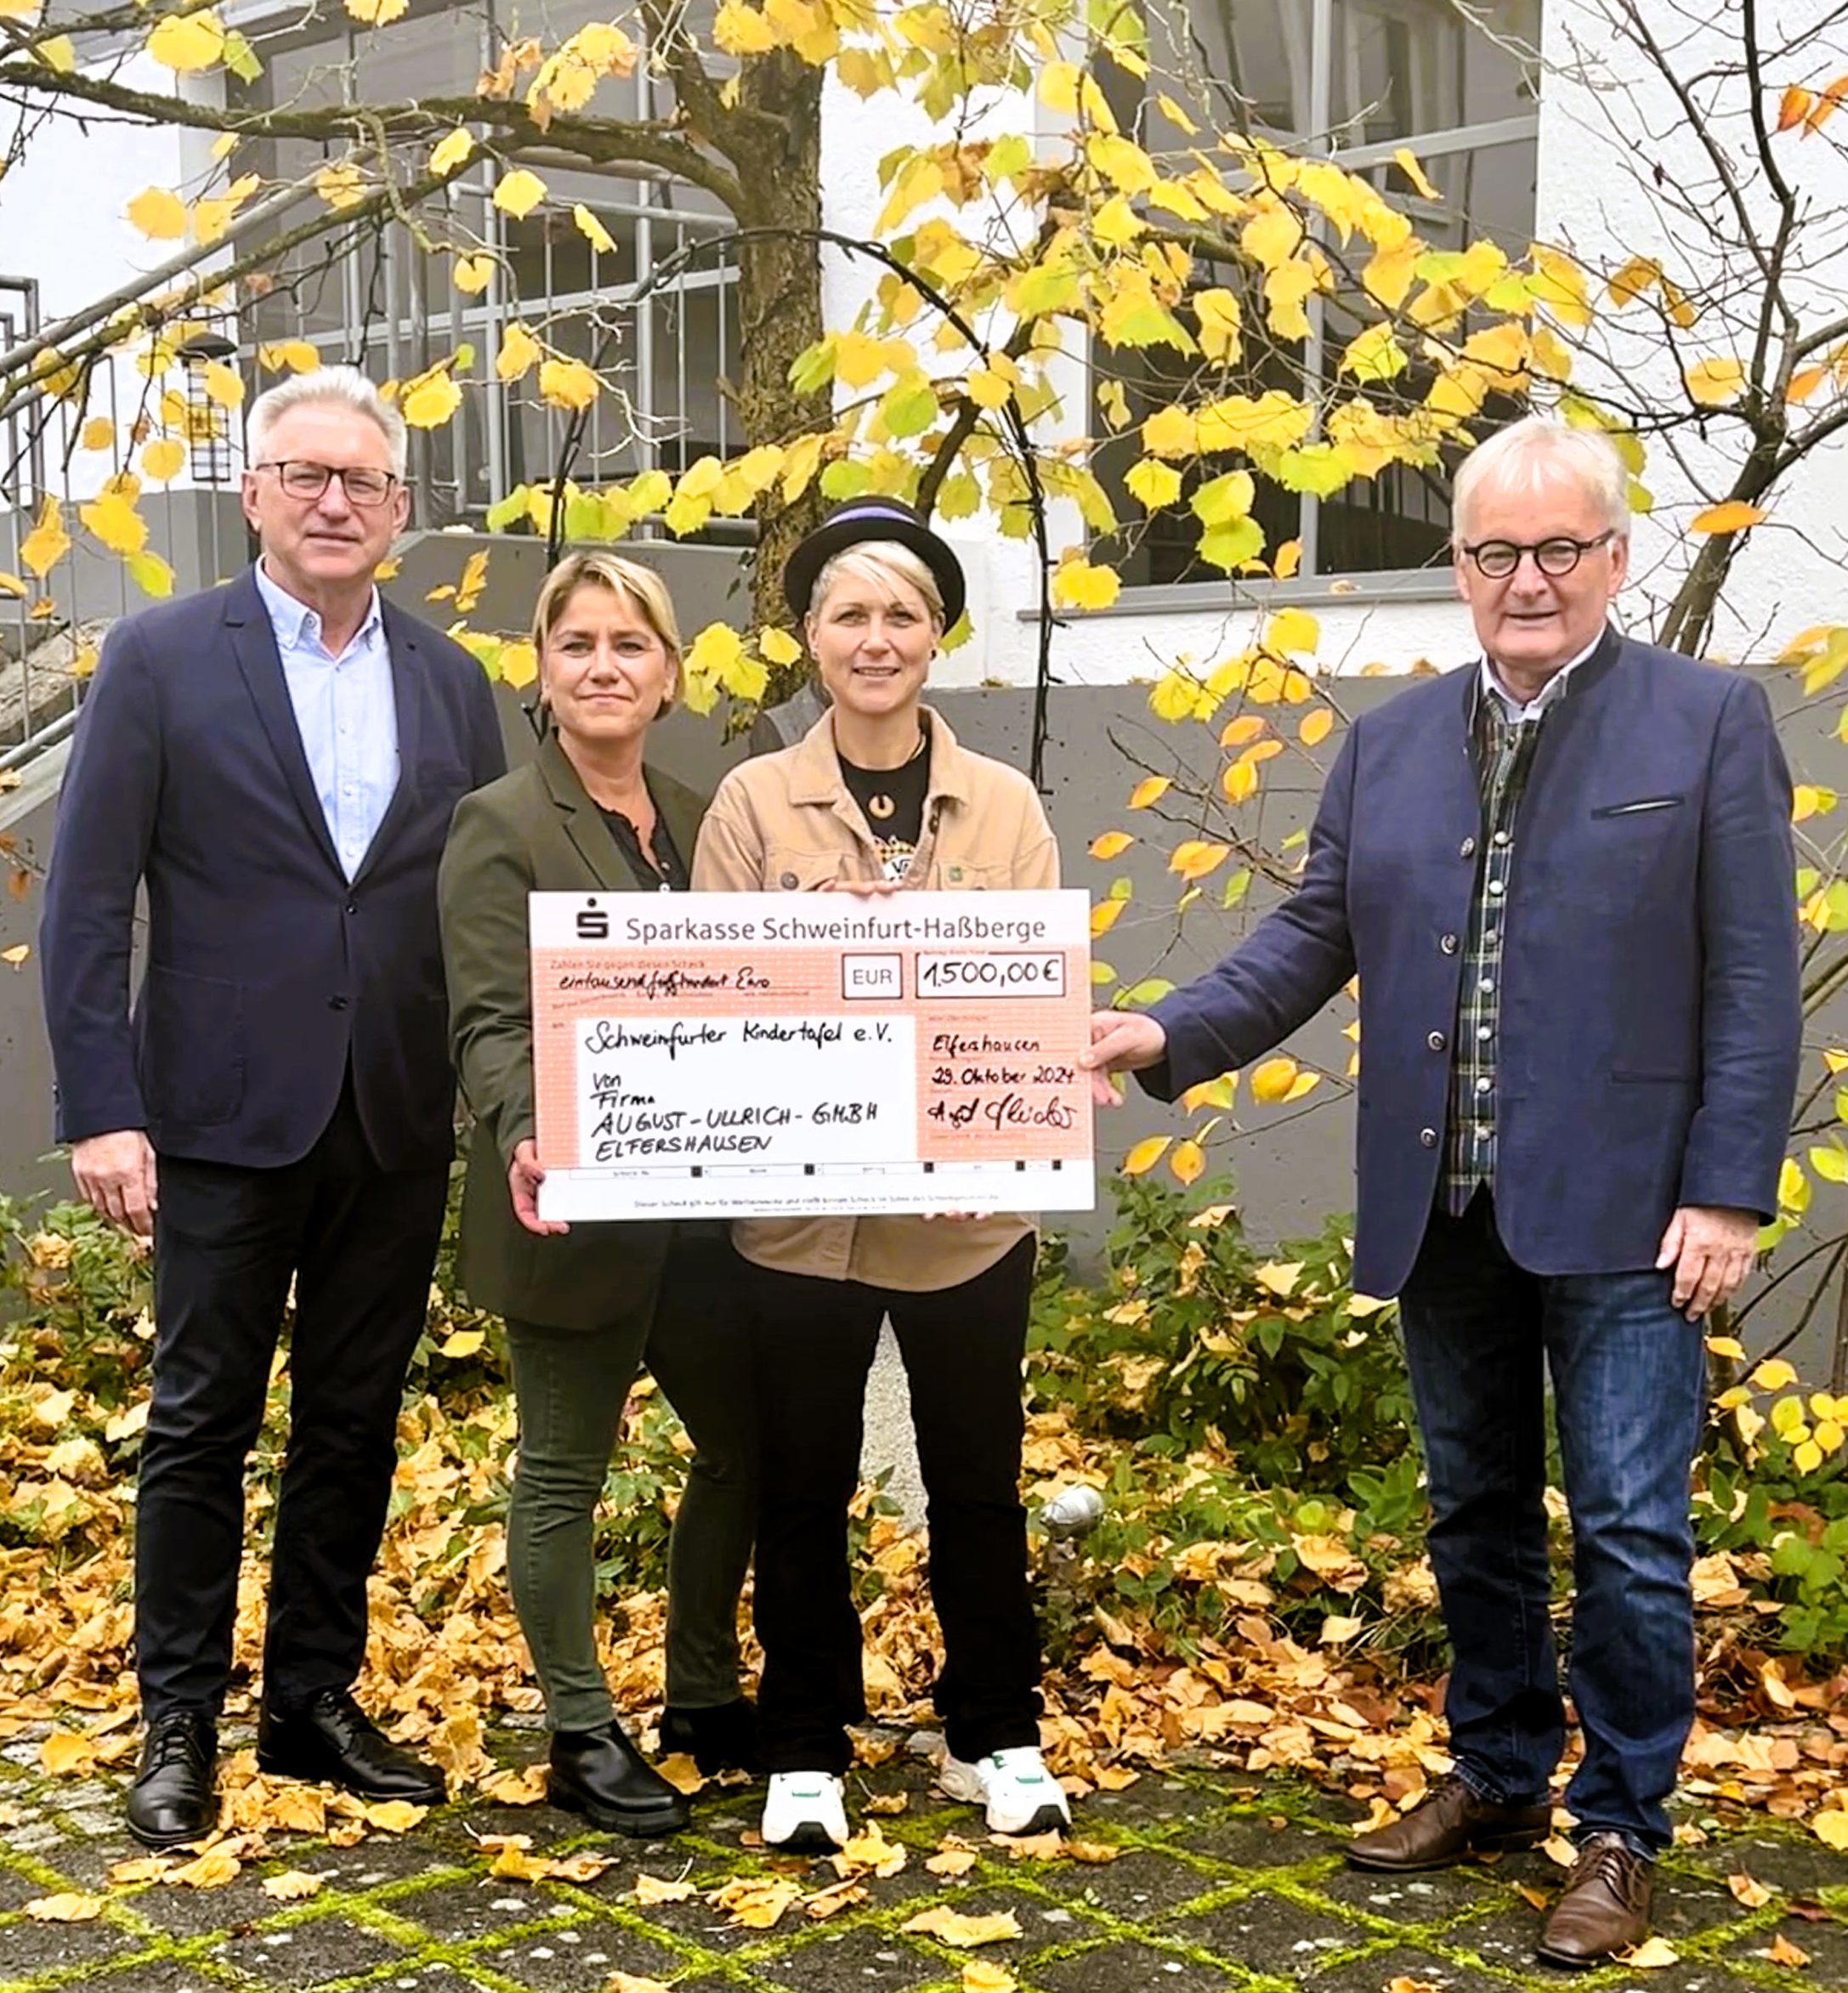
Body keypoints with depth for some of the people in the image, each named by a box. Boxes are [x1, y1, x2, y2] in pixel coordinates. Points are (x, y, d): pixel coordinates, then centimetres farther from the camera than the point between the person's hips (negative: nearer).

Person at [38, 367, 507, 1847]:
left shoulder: (451, 684, 9)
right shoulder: (162, 660, -2)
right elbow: (86, 901, -5)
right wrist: (102, 1110, -11)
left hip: (400, 1126, 4)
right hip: (225, 1114, -3)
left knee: (355, 1427, 12)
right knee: (203, 1422, 6)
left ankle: (317, 1701, 26)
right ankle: (180, 1724, 19)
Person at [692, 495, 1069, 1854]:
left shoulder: (1006, 806, 3)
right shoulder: (754, 803, 0)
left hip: (968, 1207, 1)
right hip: (798, 1207, -1)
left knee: (978, 1484, 13)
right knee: (803, 1490, 10)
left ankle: (995, 1738, 30)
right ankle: (805, 1753, 25)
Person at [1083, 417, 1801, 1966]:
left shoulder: (1711, 723, -3)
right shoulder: (1389, 745, 10)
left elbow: (1755, 980, -7)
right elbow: (1315, 936, 9)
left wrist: (1729, 1194, -12)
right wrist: (1175, 1034, -7)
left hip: (1620, 1208, -4)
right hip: (1442, 1212, 5)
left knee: (1628, 1533, 0)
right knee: (1477, 1521, 16)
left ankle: (1622, 1831, 16)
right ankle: (1498, 1780, 33)